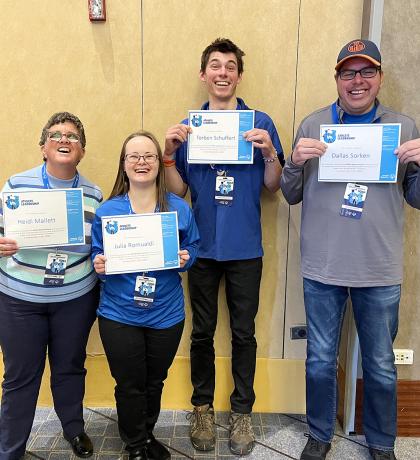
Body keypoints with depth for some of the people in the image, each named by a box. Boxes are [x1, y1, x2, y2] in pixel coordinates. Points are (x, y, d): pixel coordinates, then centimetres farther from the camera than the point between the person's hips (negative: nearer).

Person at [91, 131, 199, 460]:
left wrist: (185, 259, -18)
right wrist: (99, 266, -20)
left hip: (166, 314, 1)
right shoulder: (107, 210, -6)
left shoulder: (179, 209, -5)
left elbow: (193, 248, 3)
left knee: (155, 382, 20)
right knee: (129, 386, 13)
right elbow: (97, 255, 2)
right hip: (119, 314, -1)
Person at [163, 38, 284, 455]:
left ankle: (242, 410, 29)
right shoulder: (188, 126, 4)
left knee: (244, 332, 10)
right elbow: (178, 191, 1)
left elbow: (273, 186, 0)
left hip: (245, 248, -1)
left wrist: (269, 153, -17)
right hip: (203, 246, 1)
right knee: (202, 331, 13)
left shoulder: (260, 122, 1)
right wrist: (169, 152, -13)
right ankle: (202, 406, 31)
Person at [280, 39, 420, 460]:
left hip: (381, 270, 1)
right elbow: (291, 196, 3)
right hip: (322, 268, 0)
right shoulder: (313, 125, 2)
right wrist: (295, 162, -17)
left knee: (381, 366, 15)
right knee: (320, 361, 14)